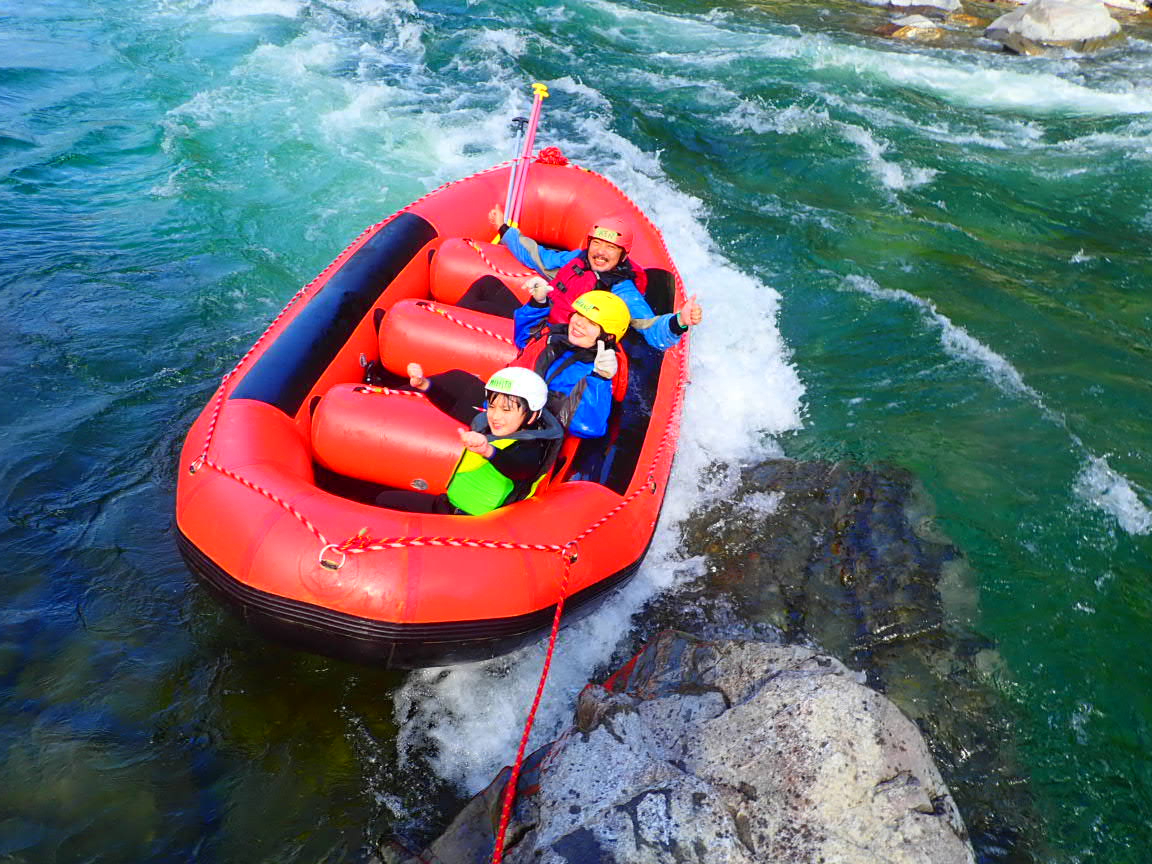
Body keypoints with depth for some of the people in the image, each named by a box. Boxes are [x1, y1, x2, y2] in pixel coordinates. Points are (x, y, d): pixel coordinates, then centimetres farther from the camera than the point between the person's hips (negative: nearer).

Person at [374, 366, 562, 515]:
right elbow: (453, 405, 16)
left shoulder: (531, 449, -24)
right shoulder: (485, 423, 0)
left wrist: (488, 450, -68)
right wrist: (423, 384, 4)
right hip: (448, 504, 8)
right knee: (385, 499, 12)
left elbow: (518, 468, -48)